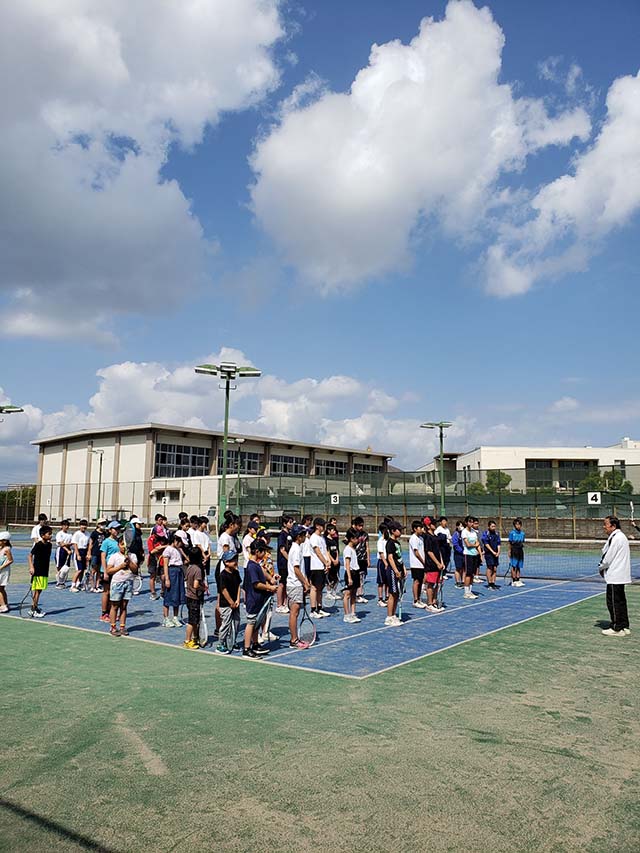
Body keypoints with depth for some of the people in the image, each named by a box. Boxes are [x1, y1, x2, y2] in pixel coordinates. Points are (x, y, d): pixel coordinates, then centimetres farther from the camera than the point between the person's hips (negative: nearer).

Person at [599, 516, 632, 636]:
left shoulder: (616, 538, -19)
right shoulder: (621, 536, 14)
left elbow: (608, 558, -18)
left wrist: (601, 568, -1)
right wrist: (604, 568, 10)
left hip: (615, 576, -10)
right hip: (620, 575, 10)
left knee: (613, 602, -3)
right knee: (621, 602, 15)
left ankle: (617, 628, 2)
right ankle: (624, 627, 22)